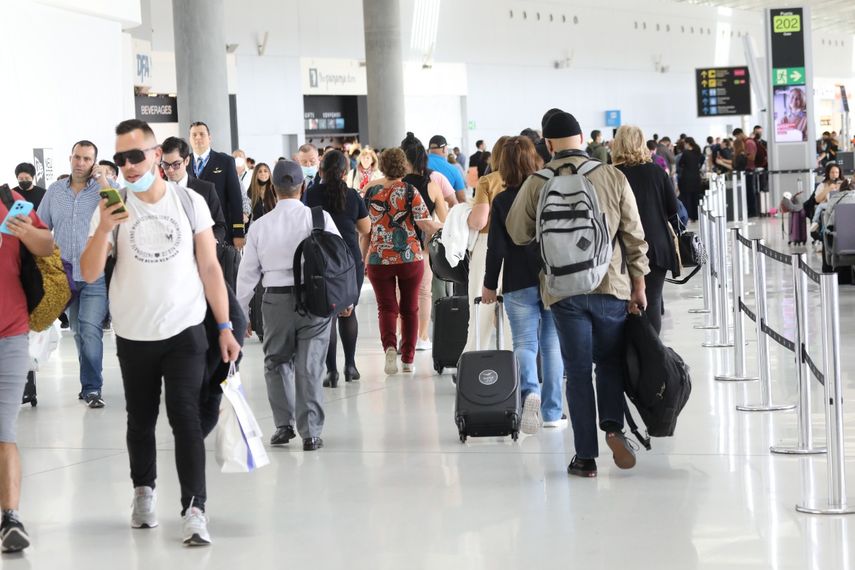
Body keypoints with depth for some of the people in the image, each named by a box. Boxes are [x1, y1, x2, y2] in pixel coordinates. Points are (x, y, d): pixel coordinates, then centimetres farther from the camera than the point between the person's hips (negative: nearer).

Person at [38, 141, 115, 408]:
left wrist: (103, 181, -16)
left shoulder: (106, 188, -1)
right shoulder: (55, 190, 8)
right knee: (78, 331, 13)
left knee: (90, 331, -13)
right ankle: (91, 381, 24)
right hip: (65, 273, 4)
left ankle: (91, 387, -5)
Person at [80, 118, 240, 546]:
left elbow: (210, 267, 3)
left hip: (185, 332, -1)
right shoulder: (112, 209, -2)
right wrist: (103, 230, -26)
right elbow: (89, 274, -9)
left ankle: (194, 509, -11)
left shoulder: (189, 202, -1)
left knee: (185, 417, -10)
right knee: (141, 420, 13)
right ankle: (143, 492, 33)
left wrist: (225, 327, -1)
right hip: (133, 335, 2)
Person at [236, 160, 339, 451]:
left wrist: (239, 313, 15)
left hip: (276, 299, 1)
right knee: (310, 366, 2)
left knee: (277, 361, 18)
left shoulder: (259, 226, 1)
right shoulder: (319, 218, -4)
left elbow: (247, 274, 7)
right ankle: (310, 432, 1)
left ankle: (284, 425, 15)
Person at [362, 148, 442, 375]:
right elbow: (425, 224, -10)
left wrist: (362, 258, 15)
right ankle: (408, 360, 13)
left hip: (379, 259, 1)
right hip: (410, 258, -1)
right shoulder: (410, 191, -5)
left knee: (386, 307, 4)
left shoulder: (371, 192, 3)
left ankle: (390, 346, -23)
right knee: (409, 308, 10)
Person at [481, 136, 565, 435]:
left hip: (519, 284, -2)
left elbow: (496, 248, -5)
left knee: (524, 343, 3)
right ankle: (552, 412, 11)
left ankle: (529, 391, -26)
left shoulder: (501, 201, -5)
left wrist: (490, 284, 5)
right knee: (552, 343, 9)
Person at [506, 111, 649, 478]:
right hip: (610, 284, 0)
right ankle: (613, 426, -5)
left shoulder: (536, 184, -3)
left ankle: (586, 456, 5)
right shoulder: (613, 177, -3)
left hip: (563, 289, 0)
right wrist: (639, 284, 8)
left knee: (577, 370, 5)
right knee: (611, 361, 17)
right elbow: (634, 236, 0)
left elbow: (518, 234, 9)